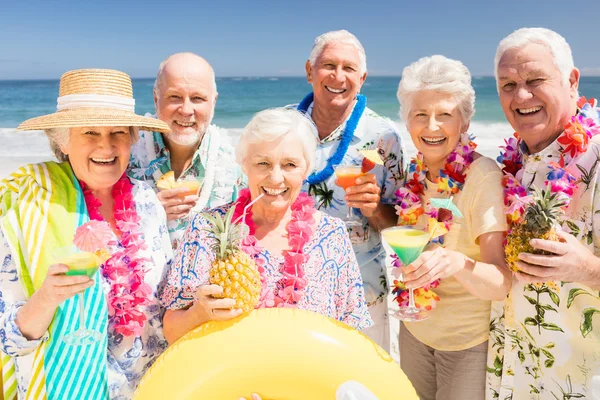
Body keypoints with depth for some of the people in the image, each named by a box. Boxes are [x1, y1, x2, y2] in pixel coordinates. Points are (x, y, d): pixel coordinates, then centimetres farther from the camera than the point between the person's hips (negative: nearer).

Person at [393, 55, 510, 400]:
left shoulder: (483, 174, -22)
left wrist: (457, 263, -47)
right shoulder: (415, 175, -6)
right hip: (415, 329, 5)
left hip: (467, 341, -5)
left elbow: (501, 283, -28)